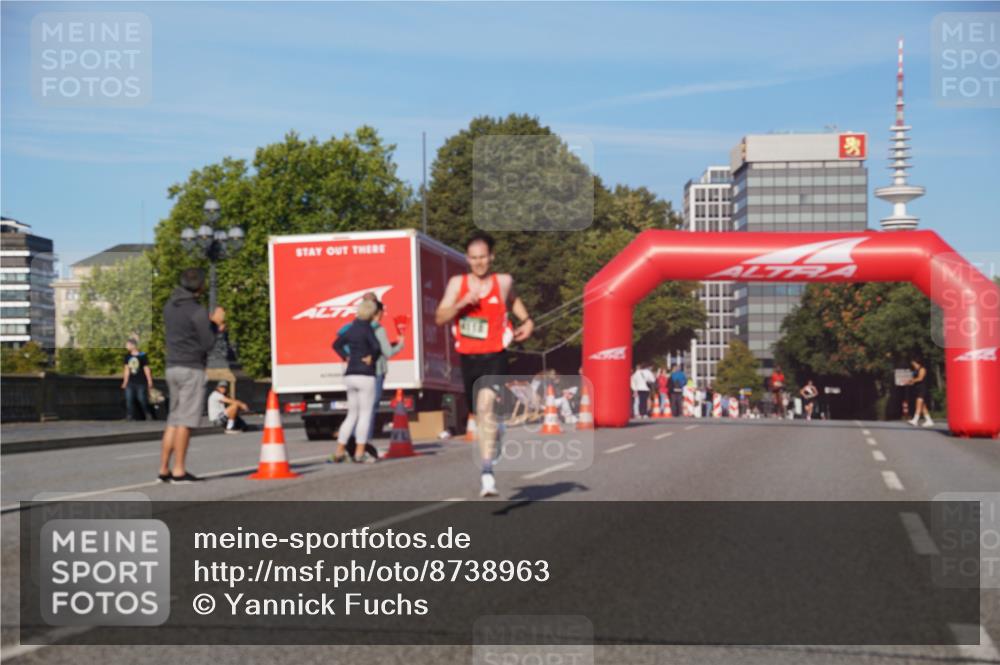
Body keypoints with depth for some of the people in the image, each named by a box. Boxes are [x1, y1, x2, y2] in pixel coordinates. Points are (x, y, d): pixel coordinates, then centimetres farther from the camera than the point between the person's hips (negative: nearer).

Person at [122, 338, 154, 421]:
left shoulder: (142, 356, -6)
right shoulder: (127, 356, 7)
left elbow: (146, 369, -3)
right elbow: (127, 369, 14)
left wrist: (149, 383, -3)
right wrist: (125, 382, 12)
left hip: (141, 383, -5)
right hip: (130, 383, 5)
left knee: (143, 401, -4)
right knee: (129, 401, -1)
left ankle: (151, 417, 9)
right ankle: (130, 417, 4)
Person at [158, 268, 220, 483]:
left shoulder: (169, 306, 11)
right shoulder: (198, 311, -14)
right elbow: (207, 344, -13)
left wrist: (210, 326, 20)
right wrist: (215, 323, 3)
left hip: (172, 367, 8)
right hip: (191, 369, -8)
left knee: (174, 420, 11)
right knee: (186, 420, -6)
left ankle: (164, 469, 10)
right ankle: (179, 471, -6)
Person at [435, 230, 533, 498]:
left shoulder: (503, 281, 2)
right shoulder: (457, 283, 3)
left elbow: (513, 299, 25)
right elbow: (440, 318, -3)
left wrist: (527, 321, 9)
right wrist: (460, 304, -19)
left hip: (494, 357, -3)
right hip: (468, 358, 3)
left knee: (486, 405, -24)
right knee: (478, 414, 15)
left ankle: (487, 473, -29)